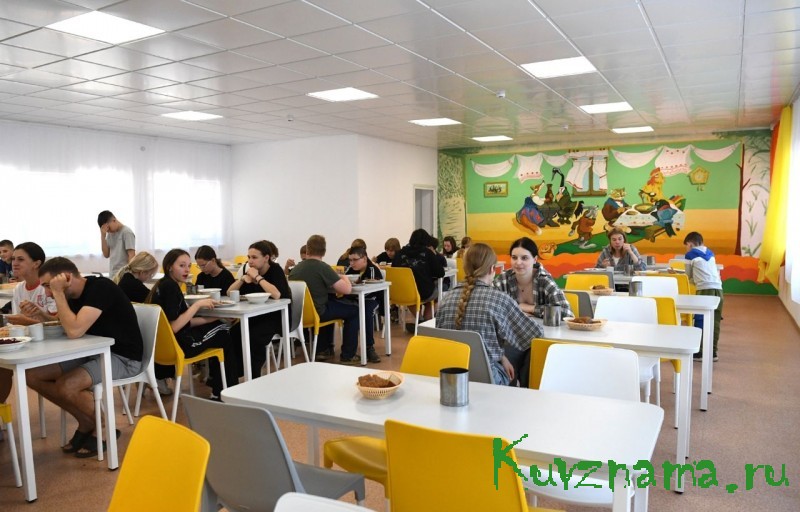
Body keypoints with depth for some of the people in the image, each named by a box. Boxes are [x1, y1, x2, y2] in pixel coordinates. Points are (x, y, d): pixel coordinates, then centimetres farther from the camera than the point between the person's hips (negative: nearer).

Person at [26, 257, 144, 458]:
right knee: (33, 375, 0)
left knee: (65, 386, -28)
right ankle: (86, 422, 10)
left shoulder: (100, 287, -21)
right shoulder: (75, 294, 6)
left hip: (123, 358, -9)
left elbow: (74, 330, -30)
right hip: (94, 353, 9)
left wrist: (58, 293, -22)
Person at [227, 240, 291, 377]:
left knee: (254, 337, -32)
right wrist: (243, 279, -15)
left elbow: (276, 294, -33)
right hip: (256, 316, 7)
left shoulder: (275, 270, -13)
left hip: (277, 317, -6)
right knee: (233, 334, -19)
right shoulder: (250, 271, 7)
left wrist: (257, 277, -25)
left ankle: (253, 376, -15)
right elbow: (230, 292, 3)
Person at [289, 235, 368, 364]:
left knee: (331, 300, 34)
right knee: (354, 310, 13)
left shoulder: (295, 268, 5)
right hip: (316, 313, -7)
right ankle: (348, 355, 14)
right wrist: (344, 278, 5)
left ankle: (322, 350, 35)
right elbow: (346, 290, -17)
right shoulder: (322, 267, -15)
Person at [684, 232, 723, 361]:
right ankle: (713, 352, 12)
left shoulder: (690, 255, 8)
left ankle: (699, 352, 4)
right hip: (718, 289, 5)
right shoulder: (710, 254, 22)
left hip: (704, 290, -5)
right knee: (715, 322, 8)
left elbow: (689, 276, 17)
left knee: (700, 321, 2)